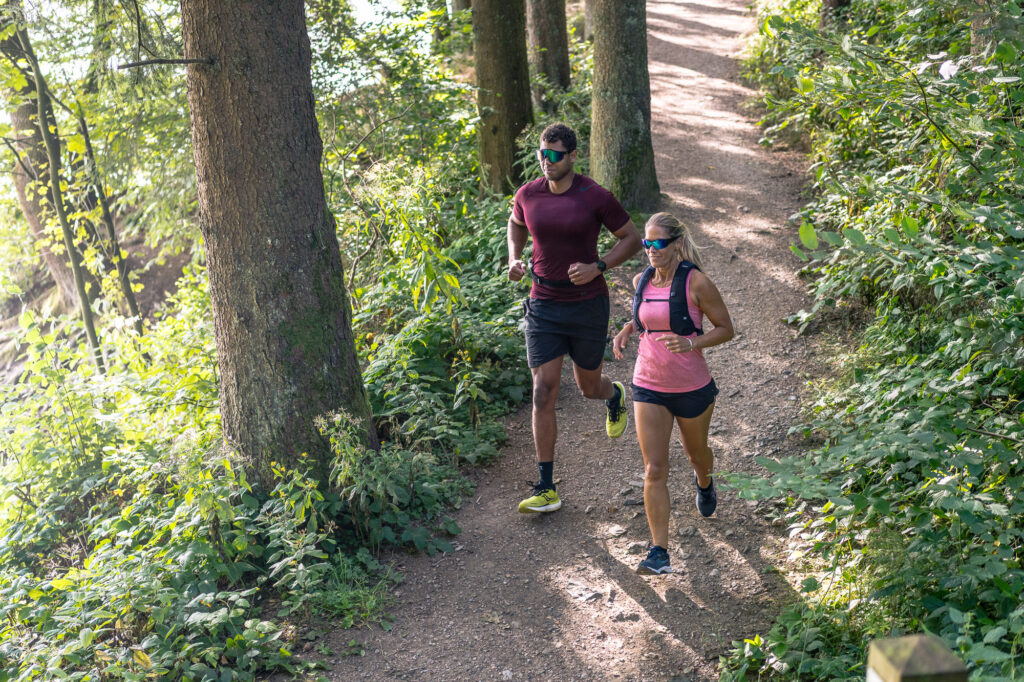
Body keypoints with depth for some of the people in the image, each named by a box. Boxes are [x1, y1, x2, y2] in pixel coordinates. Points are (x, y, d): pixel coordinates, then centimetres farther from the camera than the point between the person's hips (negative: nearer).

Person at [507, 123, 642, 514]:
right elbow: (516, 223, 21)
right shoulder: (528, 195, -2)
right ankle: (546, 489, 1)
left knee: (588, 387, 14)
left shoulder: (595, 197, -11)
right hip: (543, 306, 2)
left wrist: (598, 267, -16)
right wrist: (514, 260, 3)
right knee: (543, 394, -6)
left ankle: (615, 395, 56)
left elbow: (632, 238, -1)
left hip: (588, 304, -2)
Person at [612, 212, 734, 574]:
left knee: (696, 453, 24)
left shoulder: (696, 283, -16)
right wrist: (626, 329, -1)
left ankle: (704, 483, 61)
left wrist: (691, 343, -27)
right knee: (654, 471, -5)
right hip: (648, 387, 3)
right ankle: (659, 553, -3)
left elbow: (726, 329, -9)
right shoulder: (641, 281, 0)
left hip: (692, 388, -3)